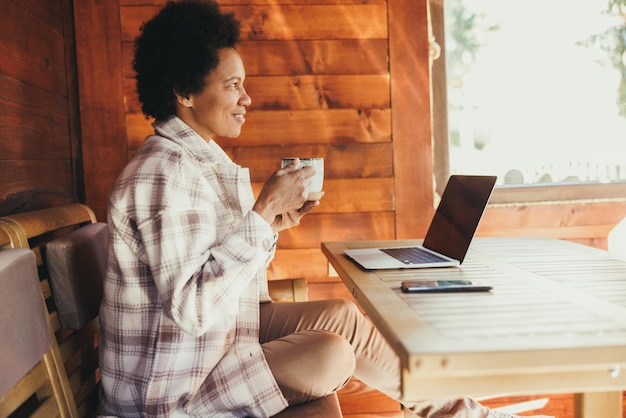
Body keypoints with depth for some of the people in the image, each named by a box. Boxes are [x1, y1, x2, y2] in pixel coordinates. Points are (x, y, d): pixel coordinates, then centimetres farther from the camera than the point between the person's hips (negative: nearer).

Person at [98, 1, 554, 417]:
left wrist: (273, 226, -2)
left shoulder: (201, 161, 8)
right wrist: (263, 211, -27)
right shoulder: (163, 174, -24)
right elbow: (192, 308, -30)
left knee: (342, 315, 4)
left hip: (221, 341, 9)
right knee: (331, 354, -19)